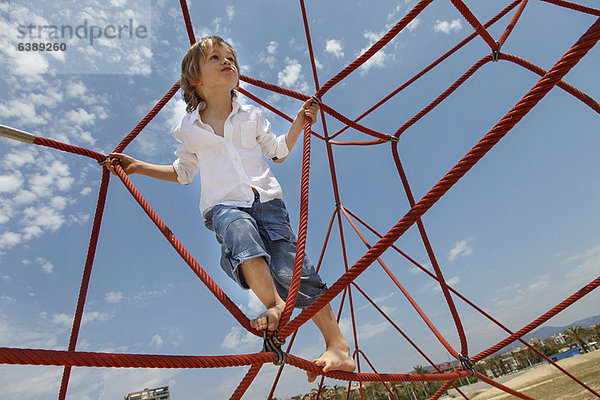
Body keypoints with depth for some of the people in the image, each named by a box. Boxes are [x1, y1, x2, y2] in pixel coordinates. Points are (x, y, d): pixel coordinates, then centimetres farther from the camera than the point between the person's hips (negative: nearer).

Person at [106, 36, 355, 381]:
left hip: (267, 199, 1)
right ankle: (274, 304, -36)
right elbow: (183, 172, 25)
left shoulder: (252, 115, 15)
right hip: (224, 205, 0)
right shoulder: (189, 128, 13)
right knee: (237, 227, -39)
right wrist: (137, 166, 18)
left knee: (291, 270, -14)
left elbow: (278, 151, 26)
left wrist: (299, 123, 17)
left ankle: (338, 347, -6)